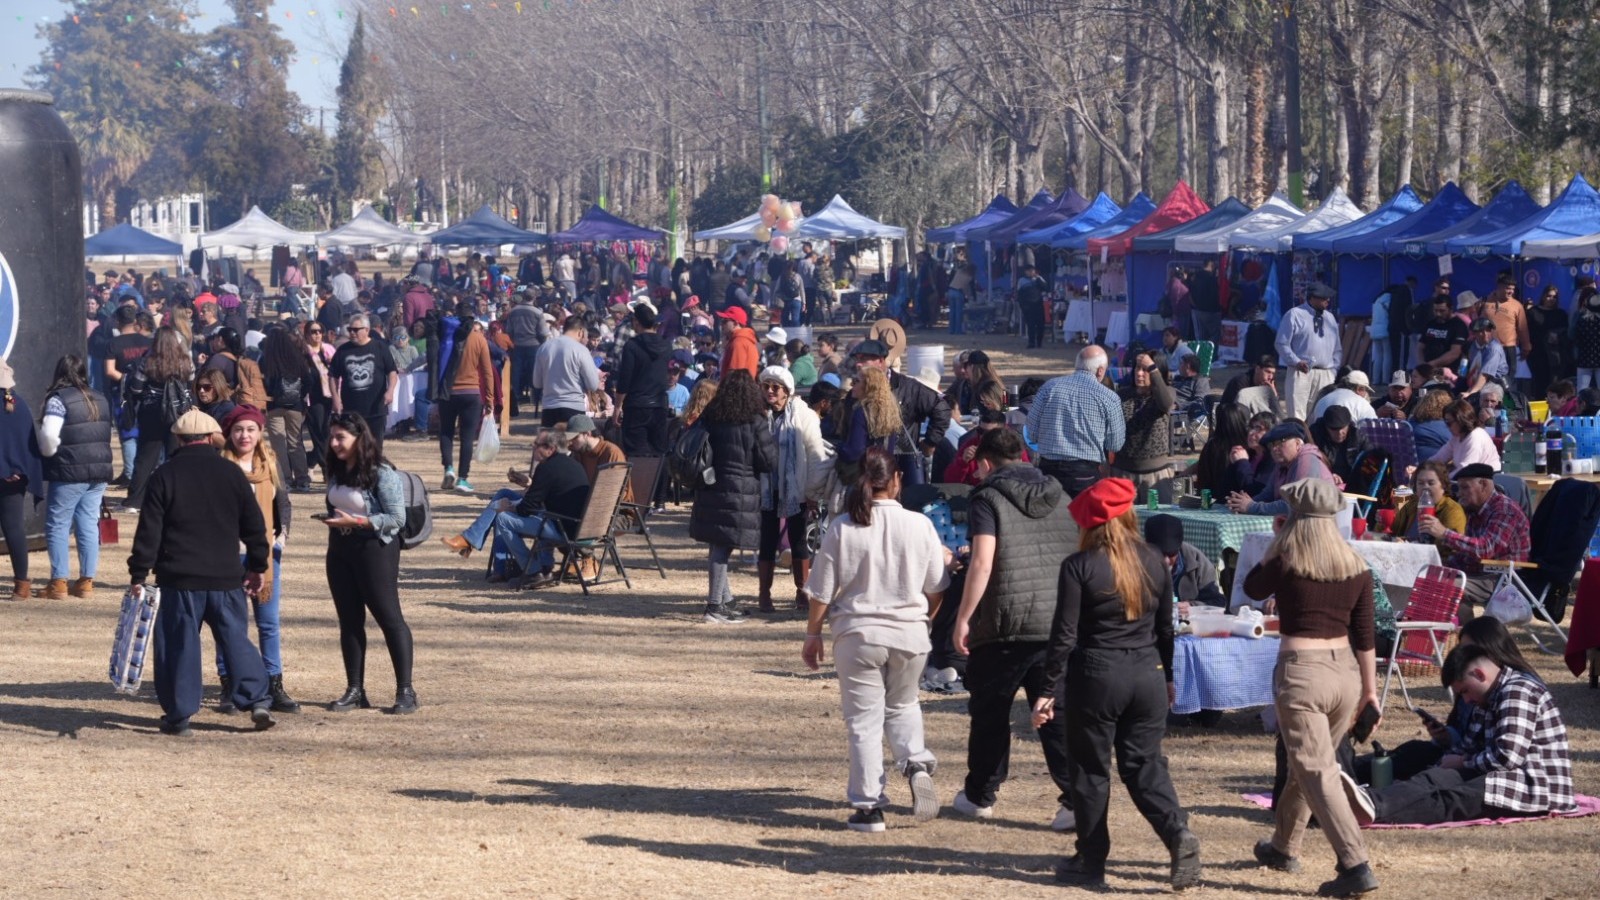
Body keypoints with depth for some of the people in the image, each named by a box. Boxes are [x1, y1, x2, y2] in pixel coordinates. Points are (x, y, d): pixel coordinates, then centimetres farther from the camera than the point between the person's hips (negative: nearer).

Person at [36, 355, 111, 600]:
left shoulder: (59, 399, -11)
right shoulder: (99, 399, 11)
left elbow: (49, 435, -19)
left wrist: (47, 452, -1)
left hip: (69, 472, -6)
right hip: (99, 470, 6)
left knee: (58, 525, 2)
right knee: (89, 525, 10)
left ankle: (59, 582, -1)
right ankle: (87, 581, 11)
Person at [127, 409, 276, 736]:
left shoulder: (164, 476, -3)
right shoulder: (231, 473, 4)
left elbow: (149, 530, -5)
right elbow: (254, 524, 9)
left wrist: (138, 573, 0)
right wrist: (257, 567, 19)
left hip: (180, 577, -2)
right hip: (226, 576, 2)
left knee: (178, 644, 3)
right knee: (235, 638, 11)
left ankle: (178, 715, 4)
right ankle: (258, 700, 2)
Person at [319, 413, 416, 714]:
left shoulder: (382, 474, -14)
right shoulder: (337, 472, 9)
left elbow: (397, 518, -17)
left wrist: (355, 522, -23)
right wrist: (332, 521, 2)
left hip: (375, 548, -8)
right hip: (341, 549, 8)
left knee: (389, 618, -4)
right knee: (349, 621, 9)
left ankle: (405, 691, -1)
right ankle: (355, 690, 15)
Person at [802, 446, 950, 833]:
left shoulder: (842, 528, -10)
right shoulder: (919, 525, -6)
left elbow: (821, 592, -5)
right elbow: (936, 587, 4)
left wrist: (812, 634, 9)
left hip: (857, 634, -2)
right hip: (910, 634, 2)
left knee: (864, 721, 6)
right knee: (902, 706, 24)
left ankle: (868, 806, 5)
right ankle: (916, 764, -1)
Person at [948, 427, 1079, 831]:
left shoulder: (988, 499, -4)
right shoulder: (1060, 498, 12)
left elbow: (982, 561, -16)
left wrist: (963, 618, -13)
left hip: (1004, 627, -4)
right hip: (1060, 626, 4)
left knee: (989, 711, 12)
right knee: (1060, 715, 5)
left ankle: (979, 795, 22)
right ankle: (1076, 800, -5)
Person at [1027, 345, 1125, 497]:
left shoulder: (1049, 386, 2)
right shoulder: (1109, 397, -5)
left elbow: (1032, 433, 5)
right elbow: (1115, 445, 2)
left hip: (1048, 469, 3)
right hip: (1085, 474, -3)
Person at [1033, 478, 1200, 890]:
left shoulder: (1079, 566, -10)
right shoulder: (1154, 561, 4)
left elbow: (1065, 635, -10)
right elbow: (1165, 628, 13)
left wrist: (1053, 690, -5)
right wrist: (1166, 677, 24)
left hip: (1096, 677, -4)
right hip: (1147, 677, 4)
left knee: (1091, 769, 7)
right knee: (1145, 764, 10)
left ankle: (1090, 863, 12)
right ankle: (1178, 832, -13)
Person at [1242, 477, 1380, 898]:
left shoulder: (1285, 564, -7)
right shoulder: (1356, 567, 4)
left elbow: (1252, 588, 14)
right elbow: (1365, 636, 7)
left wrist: (1275, 545, 17)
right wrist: (1370, 688, 13)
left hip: (1300, 671, -5)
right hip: (1345, 671, 5)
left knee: (1317, 773, -6)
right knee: (1306, 765, 23)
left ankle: (1356, 866, -18)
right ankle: (1284, 847, 40)